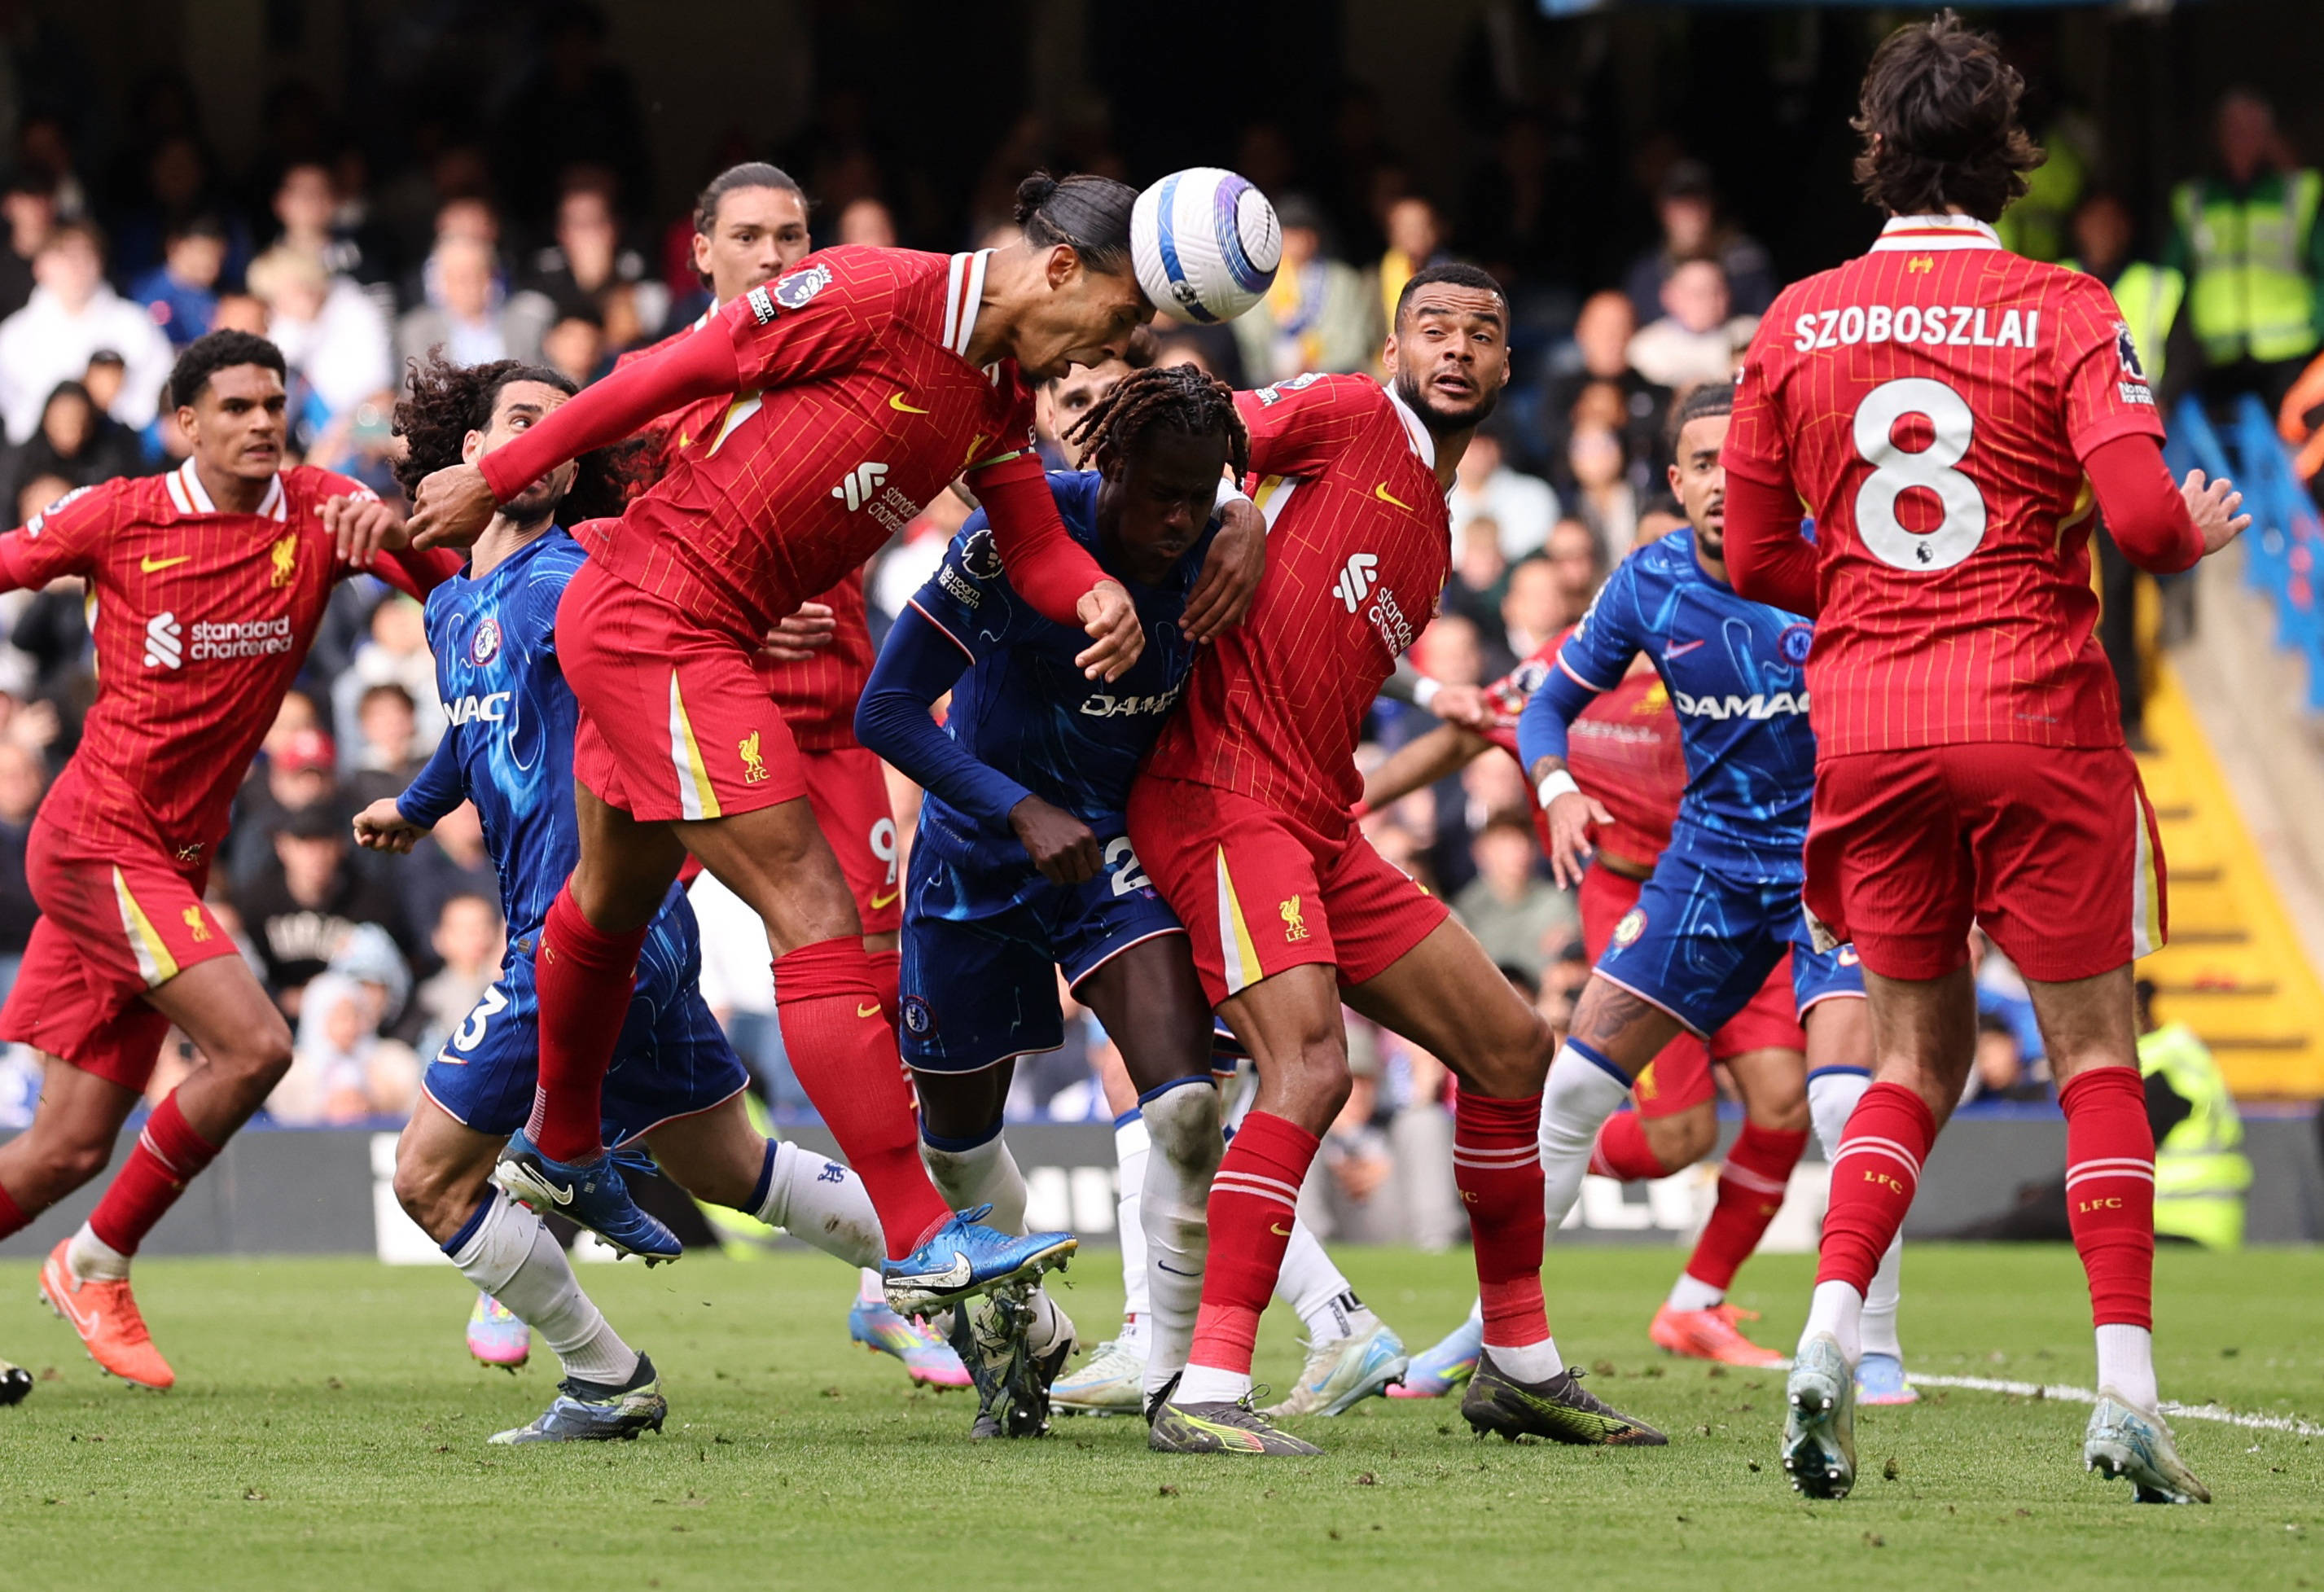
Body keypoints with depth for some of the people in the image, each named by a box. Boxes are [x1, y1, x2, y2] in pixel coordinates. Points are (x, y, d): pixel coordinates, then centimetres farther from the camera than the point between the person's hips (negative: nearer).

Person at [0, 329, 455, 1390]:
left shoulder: (320, 513, 2)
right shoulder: (119, 516, -5)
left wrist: (394, 530, -27)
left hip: (173, 863, 5)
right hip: (98, 837, -5)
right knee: (252, 1045, -20)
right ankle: (97, 1266, -4)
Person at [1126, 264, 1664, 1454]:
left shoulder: (1435, 542, 21)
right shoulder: (1351, 419, -2)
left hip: (1320, 824, 9)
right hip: (1222, 794, -9)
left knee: (1512, 1047, 13)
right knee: (1311, 1063, -26)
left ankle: (1520, 1366, 25)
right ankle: (1206, 1390, -29)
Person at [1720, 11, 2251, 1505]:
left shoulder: (1799, 322, 5)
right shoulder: (2064, 313, -5)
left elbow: (1755, 554, 9)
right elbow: (2141, 514, -15)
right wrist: (2202, 529, 7)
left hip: (1864, 716, 3)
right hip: (2036, 709, -3)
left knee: (1920, 1048, 14)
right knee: (2095, 1044, 5)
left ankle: (1831, 1327, -8)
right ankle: (2126, 1382, -4)